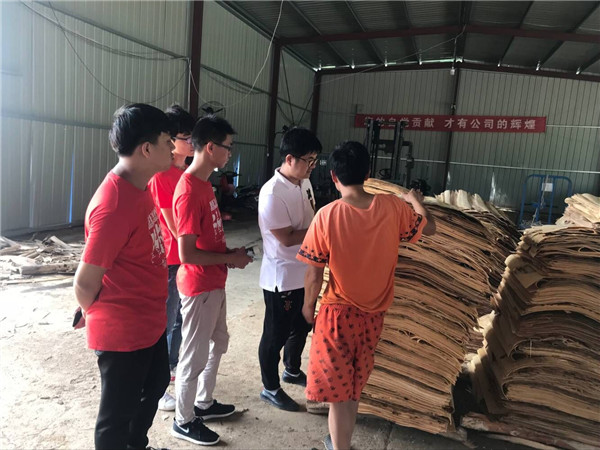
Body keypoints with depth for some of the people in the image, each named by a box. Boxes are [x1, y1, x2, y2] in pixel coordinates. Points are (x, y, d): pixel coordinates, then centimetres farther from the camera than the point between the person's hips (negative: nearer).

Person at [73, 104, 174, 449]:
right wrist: (106, 319, -3)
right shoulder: (114, 205, -29)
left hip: (150, 322, 10)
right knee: (118, 412, 13)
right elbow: (86, 282, -23)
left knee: (155, 385, 28)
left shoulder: (140, 186, 2)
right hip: (123, 332, -9)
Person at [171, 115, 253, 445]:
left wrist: (230, 252, 2)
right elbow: (186, 254, -25)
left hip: (214, 283, 10)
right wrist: (231, 259, -16)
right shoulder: (189, 192, -25)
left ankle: (203, 403, 43)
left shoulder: (204, 183, 6)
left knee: (217, 343, 24)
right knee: (195, 355, 8)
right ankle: (184, 421, 29)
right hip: (199, 287, -10)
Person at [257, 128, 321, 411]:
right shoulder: (272, 193, -25)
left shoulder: (304, 182, 2)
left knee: (302, 326, 24)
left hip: (304, 272, 9)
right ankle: (270, 388, 31)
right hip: (281, 278, -9)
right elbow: (287, 238, -24)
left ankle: (292, 371, 48)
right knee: (275, 335, 10)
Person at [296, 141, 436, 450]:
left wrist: (308, 306, 4)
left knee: (337, 392, 11)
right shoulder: (393, 208, -10)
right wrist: (416, 200, 27)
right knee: (352, 388, 24)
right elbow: (429, 228, 9)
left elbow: (314, 274, -14)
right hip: (373, 314, 5)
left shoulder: (327, 215, -20)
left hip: (338, 313, -4)